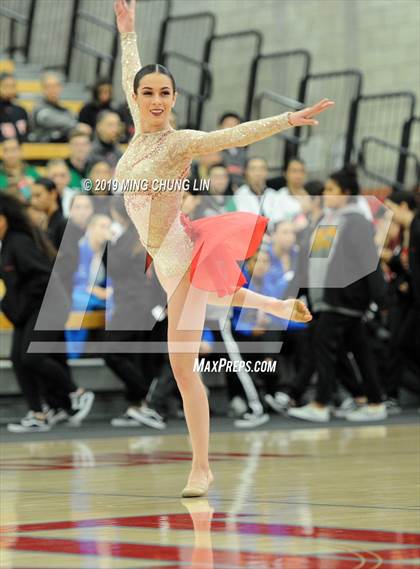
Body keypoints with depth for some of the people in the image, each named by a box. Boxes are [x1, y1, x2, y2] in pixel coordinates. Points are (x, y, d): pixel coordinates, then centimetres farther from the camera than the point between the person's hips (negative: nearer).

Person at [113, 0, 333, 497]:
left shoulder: (179, 142, -18)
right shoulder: (139, 131, 0)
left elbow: (237, 134, -28)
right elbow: (131, 79, 18)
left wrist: (290, 119, -39)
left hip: (180, 253, -8)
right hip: (165, 257, 8)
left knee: (183, 365, -10)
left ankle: (201, 468, -7)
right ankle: (282, 307, 60)